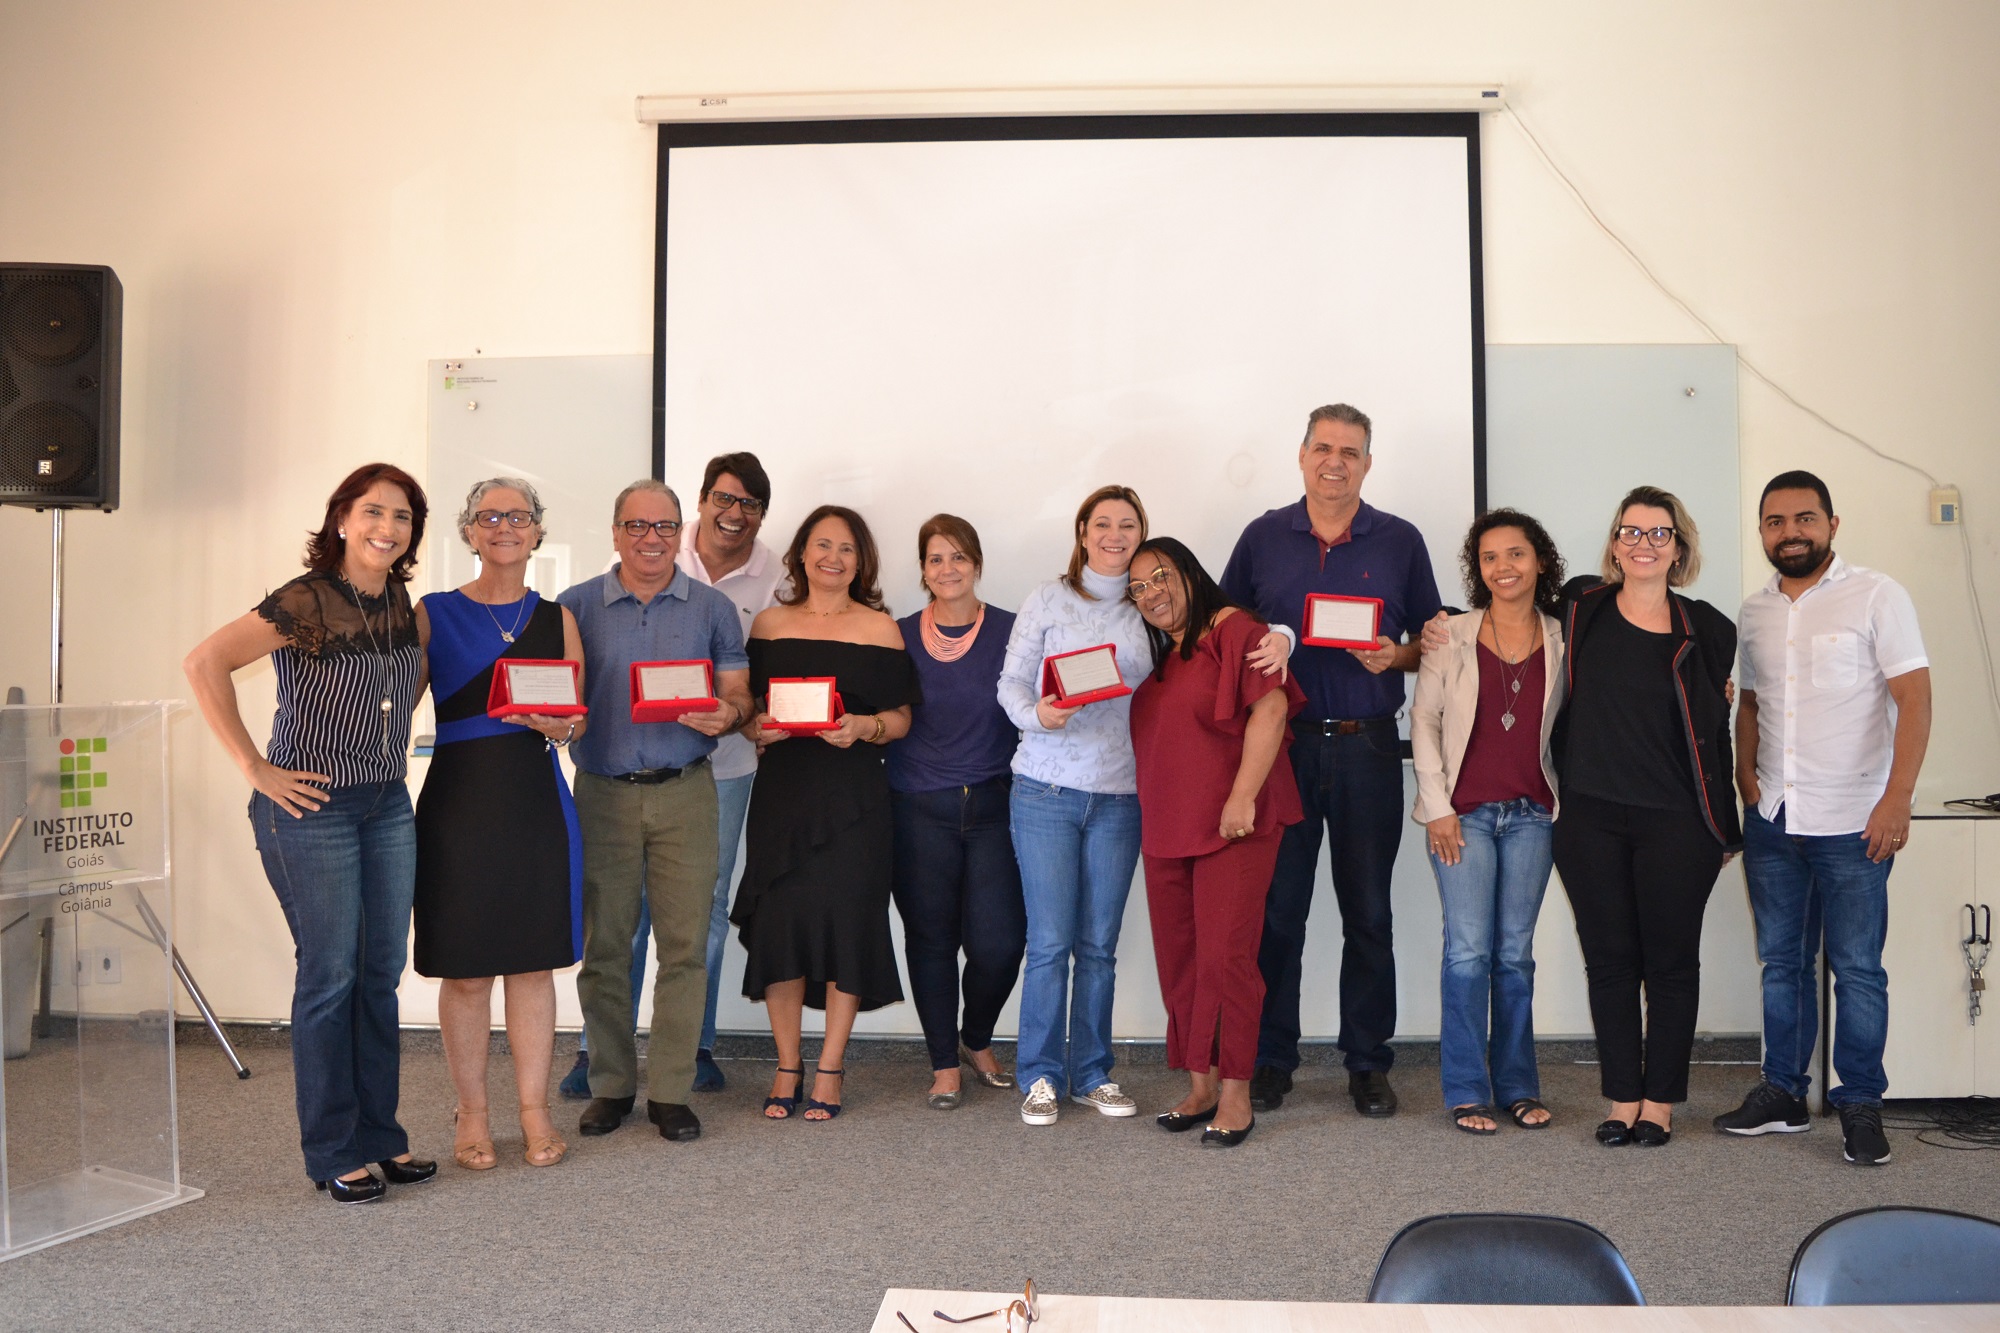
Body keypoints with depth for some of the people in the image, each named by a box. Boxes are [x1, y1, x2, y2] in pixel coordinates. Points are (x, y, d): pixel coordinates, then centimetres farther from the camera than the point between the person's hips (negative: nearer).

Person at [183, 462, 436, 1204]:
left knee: (381, 974, 11)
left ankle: (380, 1135, 23)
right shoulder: (306, 602, -15)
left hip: (388, 806, 7)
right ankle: (335, 1155, 13)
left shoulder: (400, 602, 5)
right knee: (330, 976, 0)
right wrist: (255, 767, -21)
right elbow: (205, 662, -24)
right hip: (313, 807, -6)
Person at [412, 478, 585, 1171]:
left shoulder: (556, 619, 10)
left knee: (533, 964, 7)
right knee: (465, 969, 3)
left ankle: (535, 1111, 19)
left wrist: (558, 725, -10)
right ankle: (471, 1115, 19)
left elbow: (580, 718, 11)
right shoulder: (434, 614, 3)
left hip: (536, 801, 2)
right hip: (458, 799, -2)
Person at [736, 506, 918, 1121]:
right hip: (781, 790, 2)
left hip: (852, 795, -1)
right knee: (779, 920, 0)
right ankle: (787, 1066, 15)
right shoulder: (769, 624, 11)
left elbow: (901, 717, 4)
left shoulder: (880, 628, 5)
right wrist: (757, 726, -8)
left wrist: (864, 727, -15)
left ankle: (829, 1069, 12)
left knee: (846, 918, -2)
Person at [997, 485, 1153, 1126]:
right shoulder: (1048, 599, 3)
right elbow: (1011, 682, 0)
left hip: (1119, 796, 2)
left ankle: (1092, 1073, 20)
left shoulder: (1149, 610, 9)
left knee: (1099, 944, 8)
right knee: (1050, 941, -1)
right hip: (1047, 790, -2)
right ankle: (1042, 1076, 12)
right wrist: (1037, 714, -19)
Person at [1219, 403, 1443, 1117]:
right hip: (1282, 743, 0)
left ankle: (1368, 1063, 17)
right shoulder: (1263, 537, 8)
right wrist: (1257, 651, -10)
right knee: (1276, 907, 3)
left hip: (1367, 746, 0)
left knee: (1368, 912, 6)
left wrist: (1393, 657, -11)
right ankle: (1271, 1059, 15)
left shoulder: (1400, 542, 7)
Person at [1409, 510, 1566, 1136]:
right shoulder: (1451, 637, 1)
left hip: (1532, 813, 2)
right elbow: (1423, 719, 1)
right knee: (1469, 949, -4)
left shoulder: (1563, 642, 5)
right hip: (1463, 810, -2)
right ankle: (1466, 1091, 5)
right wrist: (1437, 806, -4)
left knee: (1515, 951, 7)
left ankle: (1517, 1085, 18)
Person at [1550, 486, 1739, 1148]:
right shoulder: (1581, 607, 4)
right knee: (1609, 960, 7)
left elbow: (1713, 732, 8)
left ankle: (1659, 1101, 18)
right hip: (1591, 818, 1)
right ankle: (1622, 1099, 18)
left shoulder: (1706, 631, 3)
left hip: (1676, 821, -1)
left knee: (1671, 961, 5)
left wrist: (1725, 824, 10)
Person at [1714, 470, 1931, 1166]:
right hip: (1772, 820, 5)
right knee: (1782, 963, 12)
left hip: (1851, 821, -5)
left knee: (1857, 968, 0)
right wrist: (1746, 772, 4)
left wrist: (1897, 798, -18)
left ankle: (1860, 1106, 12)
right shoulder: (1754, 611, 11)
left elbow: (1914, 697, -10)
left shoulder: (1876, 596, -5)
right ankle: (1783, 1094, 22)